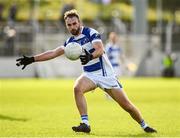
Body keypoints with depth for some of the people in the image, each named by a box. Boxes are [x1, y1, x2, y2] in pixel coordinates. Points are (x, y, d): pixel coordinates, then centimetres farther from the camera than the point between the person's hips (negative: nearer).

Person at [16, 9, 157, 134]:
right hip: (89, 75, 4)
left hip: (105, 73, -4)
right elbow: (54, 53, 11)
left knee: (127, 105, -4)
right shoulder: (70, 41, 6)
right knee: (77, 88, -30)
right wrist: (32, 59, 6)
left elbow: (100, 49, -28)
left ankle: (144, 125, 21)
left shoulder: (91, 33, -13)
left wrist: (91, 56, -50)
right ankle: (85, 124, -28)